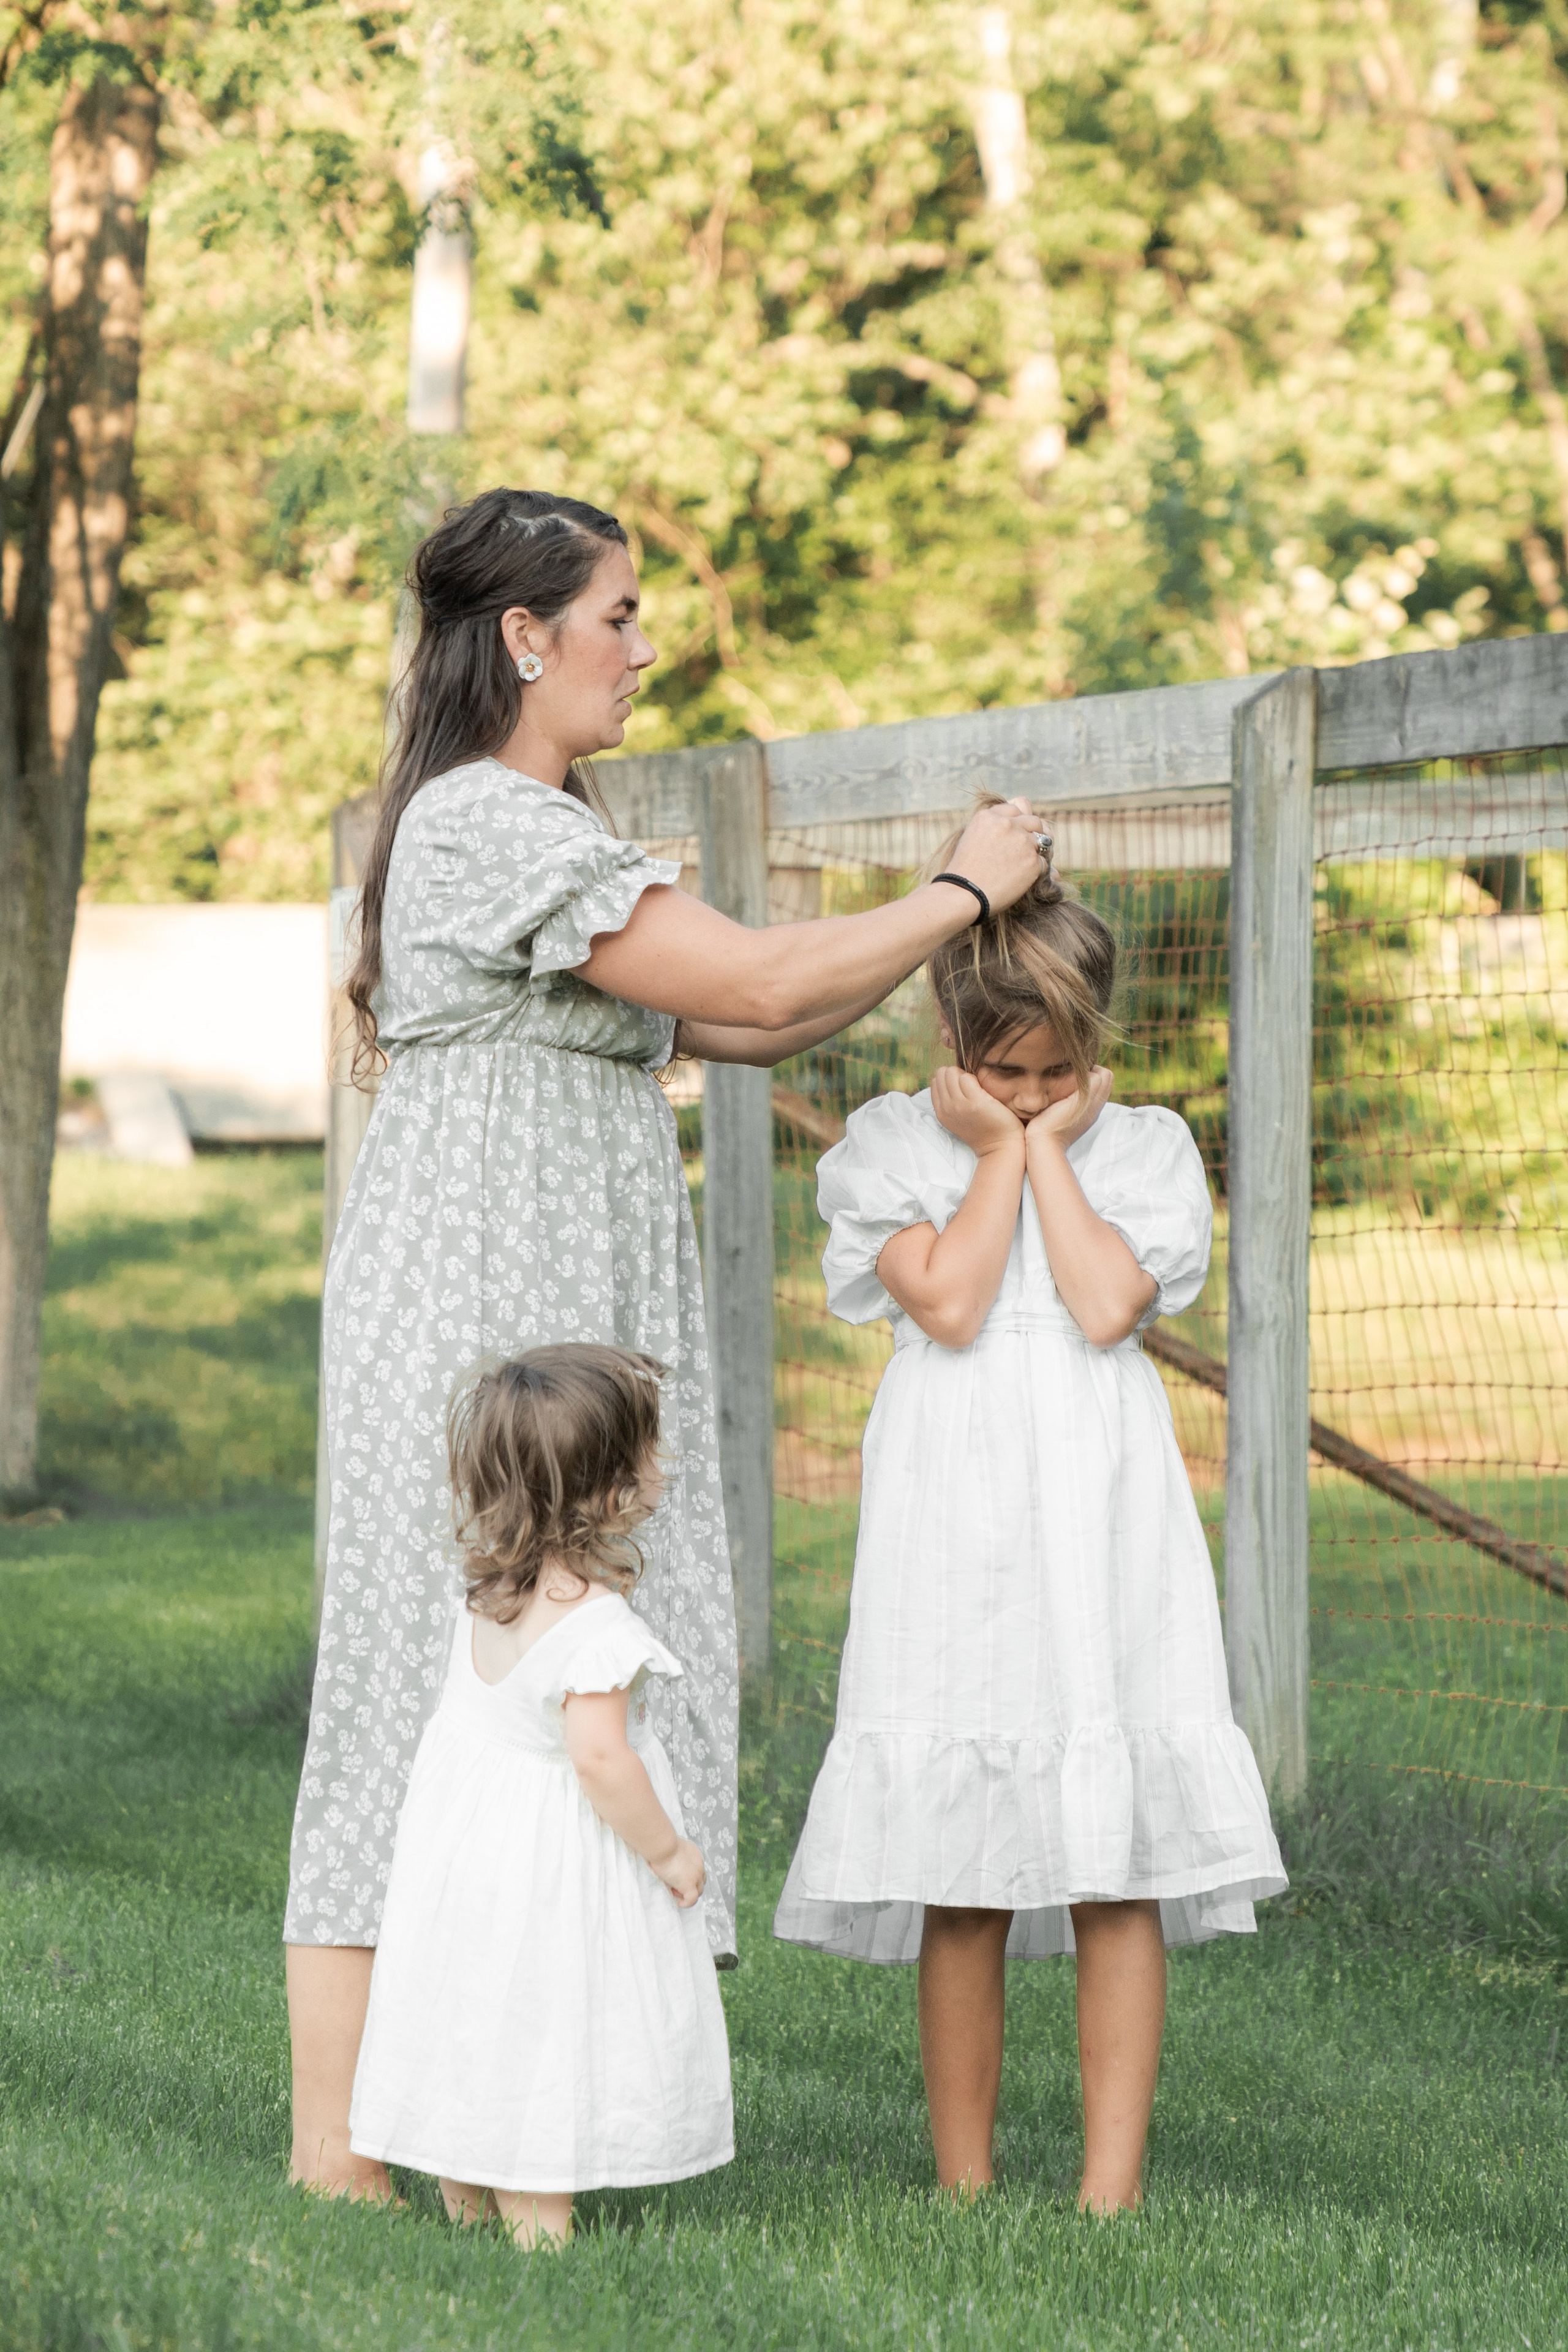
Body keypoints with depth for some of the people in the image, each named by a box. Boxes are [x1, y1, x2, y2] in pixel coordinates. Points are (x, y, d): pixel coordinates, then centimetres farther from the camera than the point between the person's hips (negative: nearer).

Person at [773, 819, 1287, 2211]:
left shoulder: (1144, 1148, 8)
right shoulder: (894, 1146, 6)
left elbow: (1107, 1306, -9)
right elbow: (948, 1302, -10)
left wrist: (1052, 1144, -3)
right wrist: (1001, 1150, -3)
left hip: (1104, 1527, 1)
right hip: (956, 1534, -1)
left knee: (1119, 1873, -3)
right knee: (960, 1884, 0)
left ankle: (1112, 2193, 0)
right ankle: (964, 2188, 9)